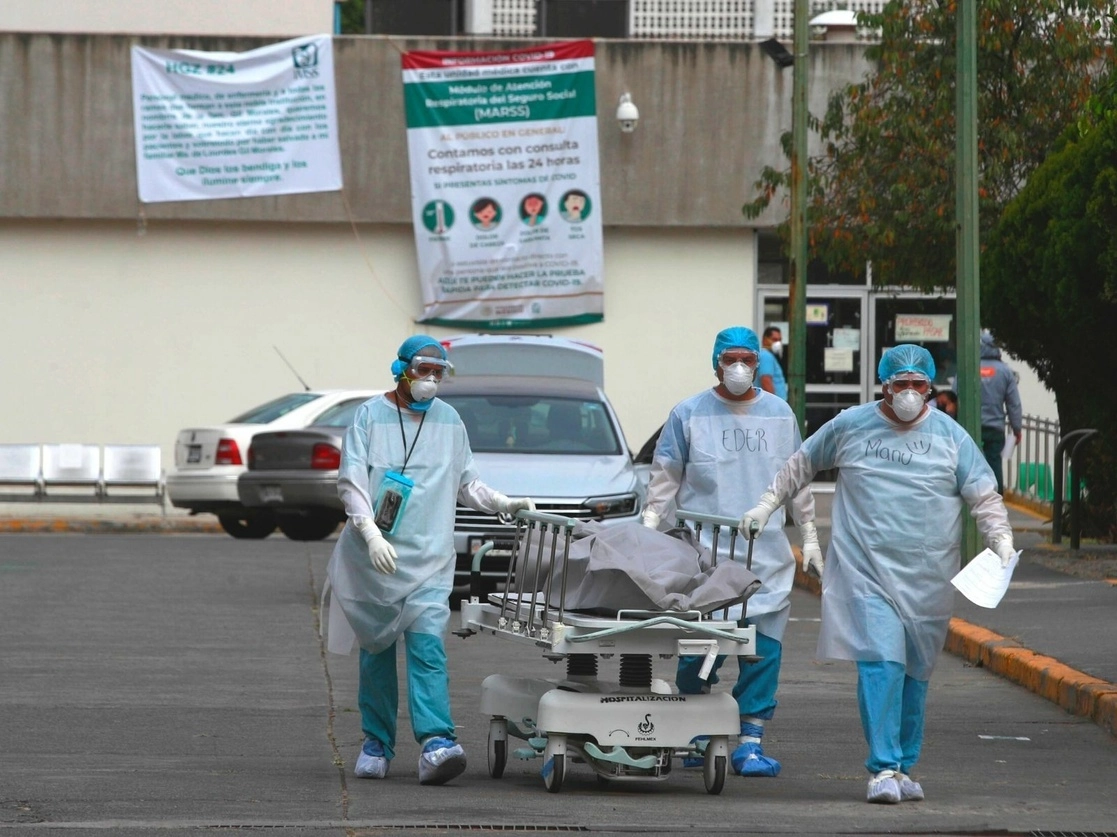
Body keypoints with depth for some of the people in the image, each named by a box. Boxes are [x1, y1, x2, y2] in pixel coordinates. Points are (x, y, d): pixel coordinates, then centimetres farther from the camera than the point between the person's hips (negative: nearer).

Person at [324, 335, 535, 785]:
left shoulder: (448, 421, 12)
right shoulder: (371, 415, 0)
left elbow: (465, 483, 24)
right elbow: (351, 481, -7)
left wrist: (504, 503, 11)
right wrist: (371, 534, -20)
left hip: (428, 557, 1)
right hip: (374, 554, -1)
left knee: (427, 646, -14)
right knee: (377, 648, 5)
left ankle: (436, 741, -26)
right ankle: (376, 743, 16)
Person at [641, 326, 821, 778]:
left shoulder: (780, 414, 11)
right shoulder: (689, 414, 3)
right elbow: (664, 478, 6)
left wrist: (810, 537, 18)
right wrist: (648, 532, -1)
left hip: (767, 554, 2)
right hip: (703, 552, -2)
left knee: (763, 648, -4)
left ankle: (750, 741, 0)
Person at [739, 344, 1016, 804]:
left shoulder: (950, 436, 6)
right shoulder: (849, 426, 6)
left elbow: (984, 494, 7)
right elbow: (802, 464, 20)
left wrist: (1000, 538, -8)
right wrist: (767, 504, 19)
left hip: (928, 575, 2)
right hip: (866, 570, -2)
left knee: (914, 671, 8)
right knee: (880, 662, -16)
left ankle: (904, 768, 19)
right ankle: (884, 769, -18)